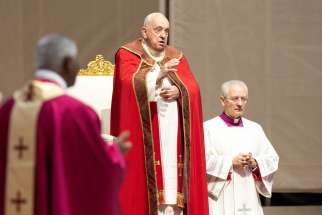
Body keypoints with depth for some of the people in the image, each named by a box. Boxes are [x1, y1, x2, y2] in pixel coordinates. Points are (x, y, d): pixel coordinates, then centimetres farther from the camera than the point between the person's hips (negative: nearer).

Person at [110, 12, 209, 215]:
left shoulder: (177, 57, 19)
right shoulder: (127, 54, 7)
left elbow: (193, 88, 7)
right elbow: (130, 82, -12)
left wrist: (178, 91, -13)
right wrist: (158, 74, -22)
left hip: (173, 132, 4)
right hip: (143, 131, -4)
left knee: (173, 173, -4)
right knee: (144, 175, -12)